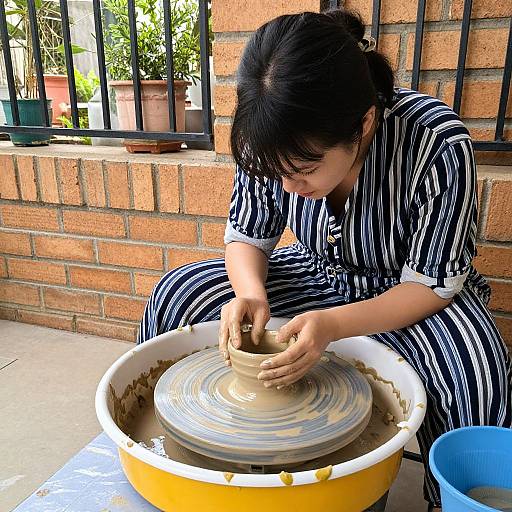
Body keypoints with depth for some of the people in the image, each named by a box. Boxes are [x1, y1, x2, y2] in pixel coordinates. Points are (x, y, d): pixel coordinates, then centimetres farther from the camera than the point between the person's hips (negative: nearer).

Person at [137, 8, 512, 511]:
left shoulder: (439, 145, -31)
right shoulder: (275, 139, -20)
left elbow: (433, 283, -22)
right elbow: (246, 235, -6)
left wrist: (334, 325, -37)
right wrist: (251, 291, -28)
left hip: (408, 292, -2)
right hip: (317, 275, 4)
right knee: (174, 295, -10)